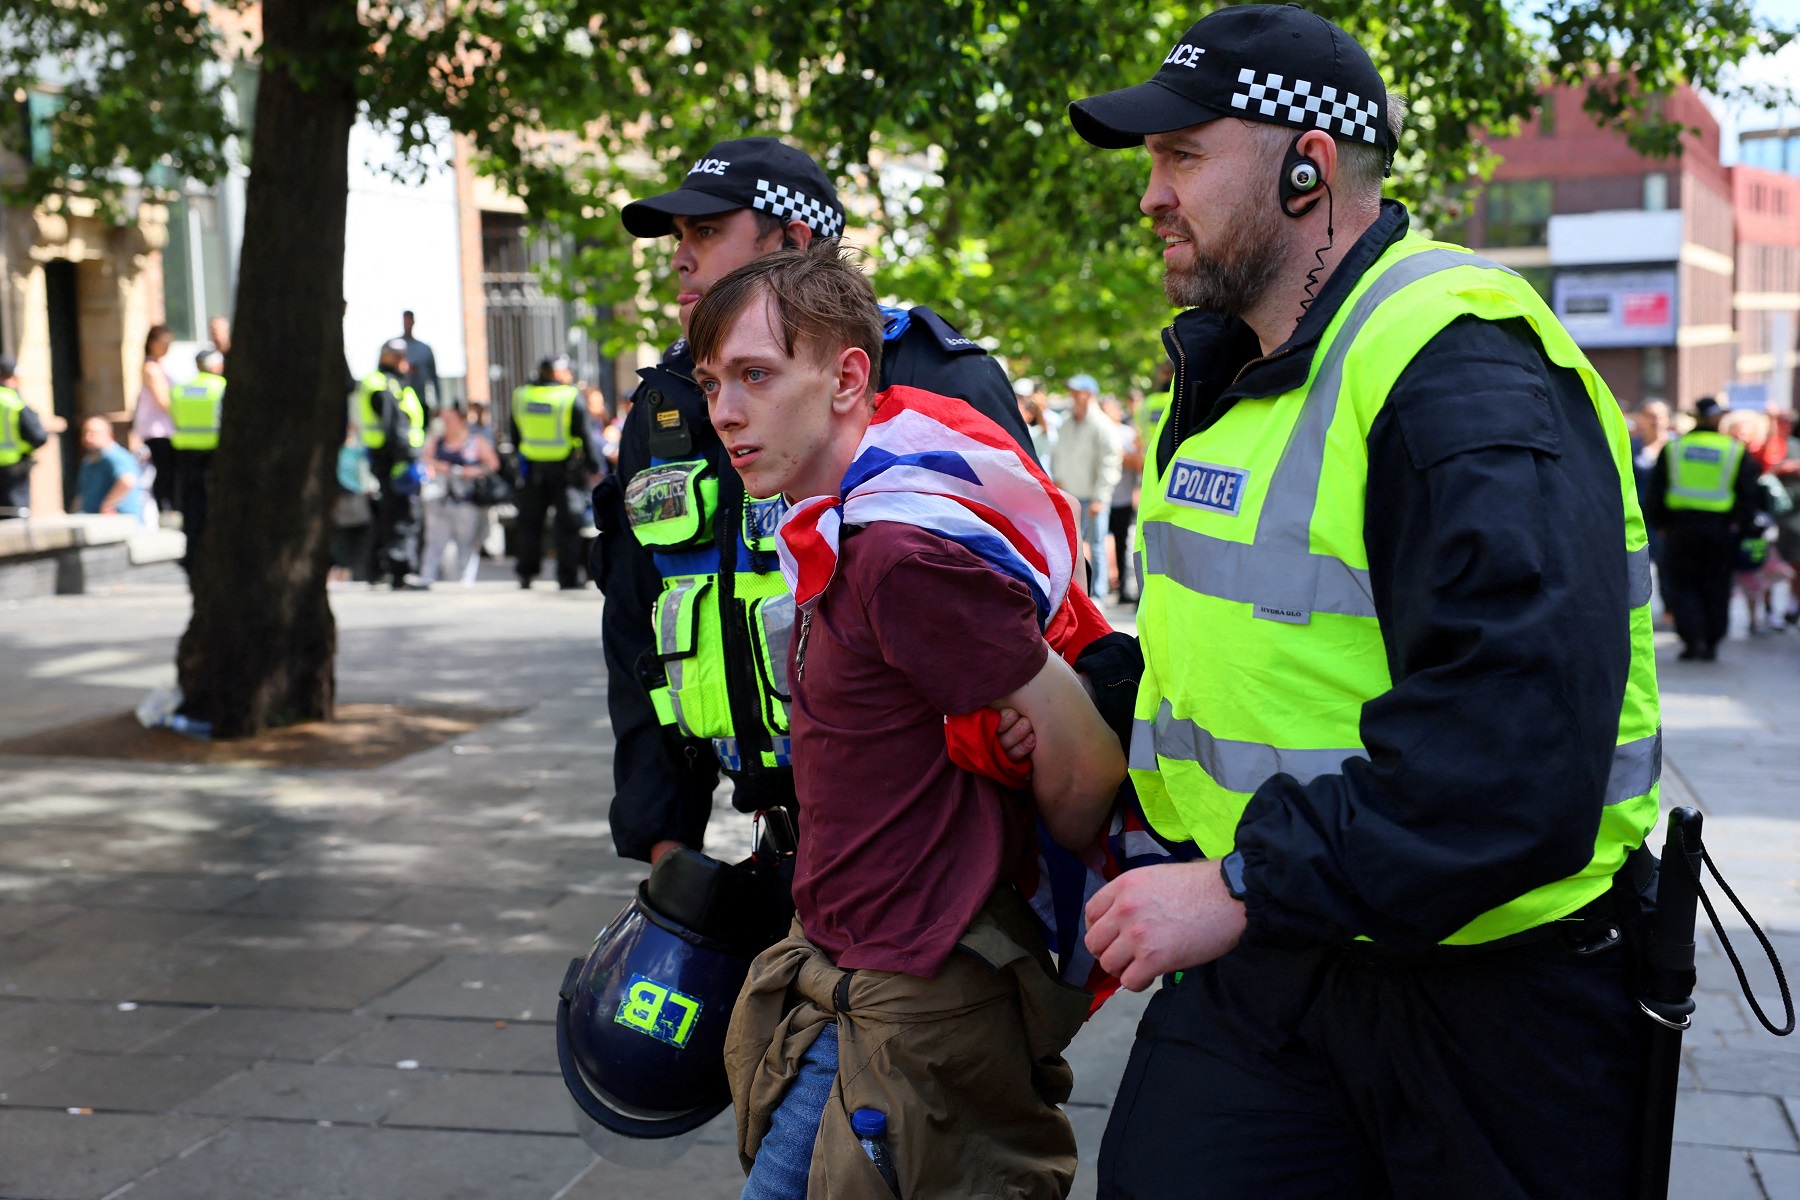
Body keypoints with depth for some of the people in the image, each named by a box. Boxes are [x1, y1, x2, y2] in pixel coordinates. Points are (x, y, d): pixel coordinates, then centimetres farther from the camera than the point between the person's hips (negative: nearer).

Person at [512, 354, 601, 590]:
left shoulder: (521, 396, 5)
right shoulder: (572, 397, -9)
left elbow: (516, 437, 12)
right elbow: (586, 436, -7)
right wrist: (594, 467, 0)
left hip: (532, 467, 4)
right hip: (565, 469, -4)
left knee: (530, 524, 12)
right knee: (567, 523, 0)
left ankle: (526, 574, 15)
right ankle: (568, 576, -2)